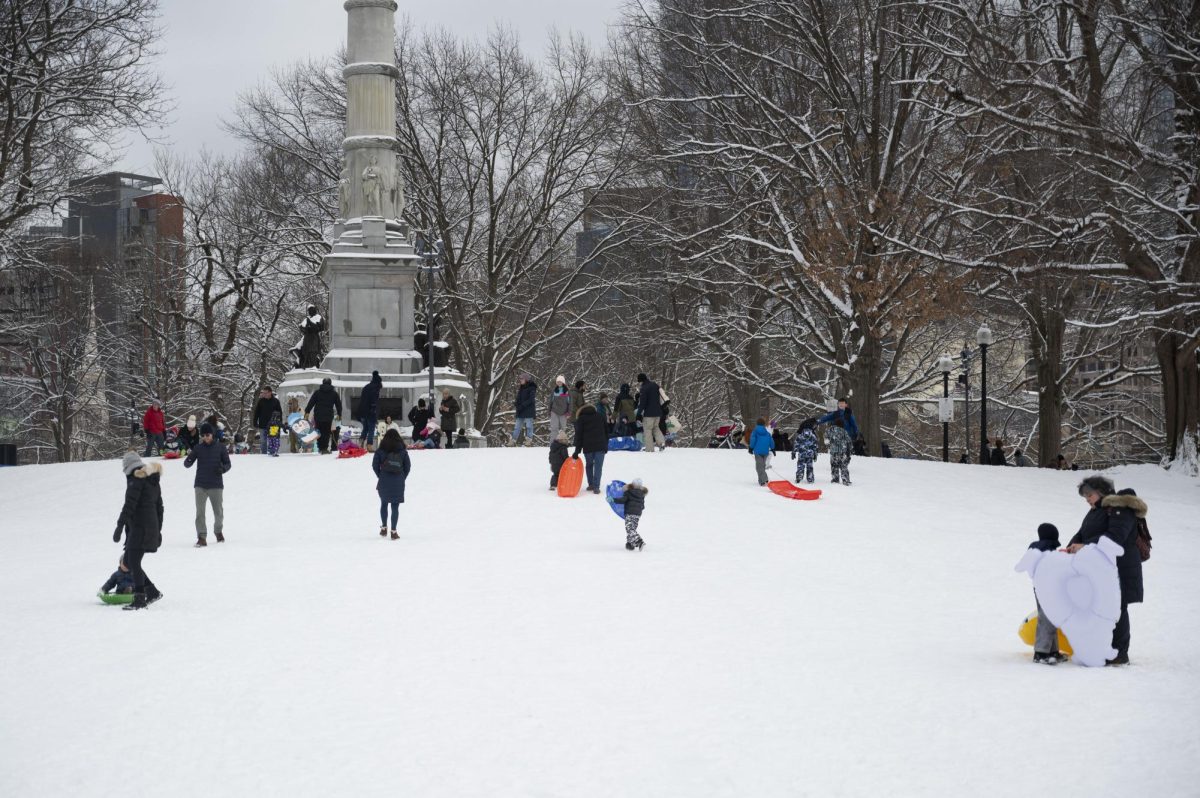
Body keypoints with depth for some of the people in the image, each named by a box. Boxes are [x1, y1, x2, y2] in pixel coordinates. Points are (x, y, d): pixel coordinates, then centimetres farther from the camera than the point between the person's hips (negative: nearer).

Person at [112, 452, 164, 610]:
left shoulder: (136, 478, -9)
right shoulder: (154, 480, 18)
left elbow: (130, 503, -18)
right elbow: (159, 507, 23)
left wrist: (120, 526, -19)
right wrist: (158, 530, 28)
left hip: (139, 526, -9)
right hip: (152, 525, 9)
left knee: (133, 563, -9)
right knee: (128, 562, 14)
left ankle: (140, 600, -13)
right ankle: (152, 592, 15)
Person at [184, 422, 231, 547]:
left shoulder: (220, 448, 2)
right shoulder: (198, 449, 4)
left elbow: (228, 463, 6)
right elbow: (187, 464, 2)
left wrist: (223, 469, -16)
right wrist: (188, 460, -22)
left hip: (216, 485, 0)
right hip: (200, 485, 0)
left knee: (219, 512, 8)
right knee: (200, 512, -8)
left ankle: (219, 531, 32)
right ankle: (201, 537, -8)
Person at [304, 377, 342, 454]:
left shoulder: (317, 392, 6)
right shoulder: (334, 393, 7)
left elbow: (311, 402, 3)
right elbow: (338, 404, 14)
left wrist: (307, 411, 7)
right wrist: (339, 414, 27)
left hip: (318, 415, 1)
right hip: (328, 416, -1)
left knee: (319, 431, 11)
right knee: (326, 432, 0)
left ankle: (320, 447, 12)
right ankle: (324, 448, -10)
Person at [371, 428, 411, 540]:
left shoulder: (380, 451, -3)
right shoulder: (402, 451, -1)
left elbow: (375, 465, -4)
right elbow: (408, 467, 0)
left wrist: (380, 476, 9)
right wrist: (402, 478, 10)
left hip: (384, 482, 0)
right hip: (398, 483, 0)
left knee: (384, 504, 18)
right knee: (395, 506, 3)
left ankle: (384, 528, 18)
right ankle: (393, 531, 0)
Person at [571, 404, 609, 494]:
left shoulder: (580, 419, 4)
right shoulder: (600, 417, 14)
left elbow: (578, 436, 0)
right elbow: (606, 432, 17)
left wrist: (577, 451, 1)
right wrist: (606, 447, 21)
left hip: (588, 447, -1)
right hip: (600, 446, 1)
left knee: (589, 465, 17)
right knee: (598, 466, -1)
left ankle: (591, 484, 19)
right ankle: (596, 487, -10)